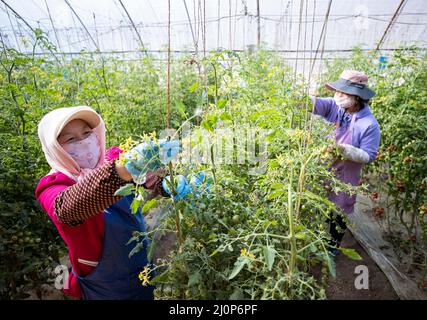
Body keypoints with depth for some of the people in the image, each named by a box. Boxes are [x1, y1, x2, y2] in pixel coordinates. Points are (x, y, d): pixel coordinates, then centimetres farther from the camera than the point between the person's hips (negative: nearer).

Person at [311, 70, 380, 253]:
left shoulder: (369, 124, -20)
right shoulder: (335, 106, -8)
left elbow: (369, 156, -17)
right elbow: (315, 103, -23)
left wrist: (343, 149, -31)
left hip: (344, 176, -4)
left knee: (338, 212, 15)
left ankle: (333, 246, 40)